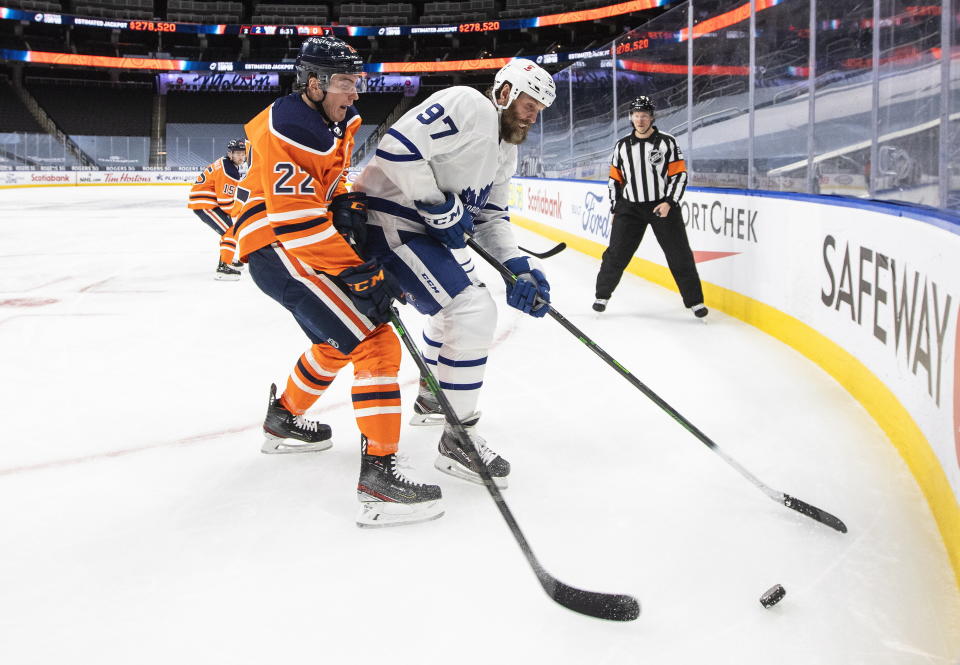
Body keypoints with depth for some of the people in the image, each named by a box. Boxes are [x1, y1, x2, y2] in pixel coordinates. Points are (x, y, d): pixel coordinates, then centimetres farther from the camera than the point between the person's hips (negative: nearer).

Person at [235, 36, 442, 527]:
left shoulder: (337, 120, 7)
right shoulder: (286, 132, -23)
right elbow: (299, 221, -28)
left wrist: (348, 207, -1)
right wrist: (359, 274, -27)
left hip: (306, 241, 10)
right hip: (277, 250, -10)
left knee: (339, 340, 26)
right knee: (374, 341, -18)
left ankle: (284, 420, 45)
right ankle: (378, 475, -18)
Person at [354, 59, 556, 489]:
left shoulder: (505, 151, 15)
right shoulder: (467, 106, -16)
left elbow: (491, 217, 15)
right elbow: (398, 149, -27)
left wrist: (519, 268, 0)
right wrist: (441, 208, -21)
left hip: (429, 227, 11)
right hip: (390, 219, -11)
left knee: (458, 304, 29)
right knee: (473, 310, -20)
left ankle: (432, 398, 48)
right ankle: (457, 440, -10)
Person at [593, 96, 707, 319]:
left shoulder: (667, 142, -3)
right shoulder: (622, 146, 6)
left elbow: (680, 174, -5)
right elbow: (615, 179, 13)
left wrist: (669, 203, -15)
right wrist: (616, 209, 9)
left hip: (663, 206, -2)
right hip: (630, 207, 2)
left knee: (679, 255, -1)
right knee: (616, 254, 0)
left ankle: (694, 301, 9)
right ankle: (602, 295, 17)